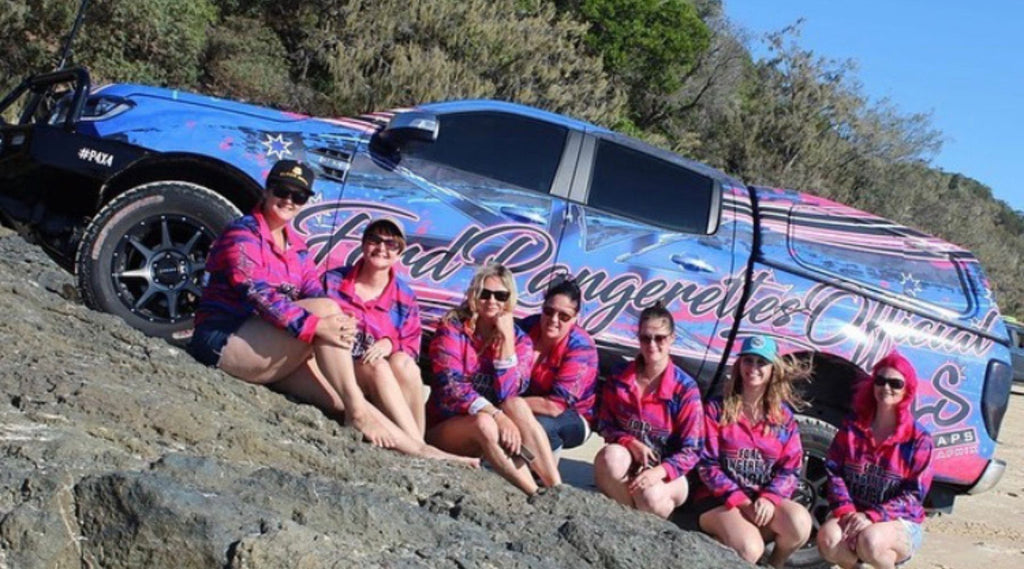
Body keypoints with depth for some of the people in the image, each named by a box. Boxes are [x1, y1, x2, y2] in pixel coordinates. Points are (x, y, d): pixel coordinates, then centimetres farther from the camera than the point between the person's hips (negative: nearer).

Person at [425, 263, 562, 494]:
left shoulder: (520, 340, 1)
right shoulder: (451, 329, -7)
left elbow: (507, 394, -15)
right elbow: (451, 386, -21)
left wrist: (506, 338, -19)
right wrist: (496, 415, -35)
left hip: (489, 422, 3)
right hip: (446, 426, -3)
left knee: (517, 405, -29)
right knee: (484, 422, -35)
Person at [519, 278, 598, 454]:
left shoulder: (580, 348, -22)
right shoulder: (528, 327, -10)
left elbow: (555, 406, -27)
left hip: (572, 418, -4)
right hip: (534, 407, 4)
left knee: (540, 424, -36)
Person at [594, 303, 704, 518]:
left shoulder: (685, 388, -11)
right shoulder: (620, 378, -1)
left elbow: (691, 450, -12)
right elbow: (605, 426, 3)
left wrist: (658, 472, -30)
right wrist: (631, 443, -19)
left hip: (666, 471, -2)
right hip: (626, 459, 3)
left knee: (649, 496, -36)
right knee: (610, 456, -34)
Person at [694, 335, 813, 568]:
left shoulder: (784, 416, 7)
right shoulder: (717, 408, -1)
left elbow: (790, 469, 2)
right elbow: (707, 464, -6)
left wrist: (768, 498, -18)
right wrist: (741, 500, -17)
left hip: (764, 499, 3)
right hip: (720, 499, -3)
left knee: (800, 522, -29)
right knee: (749, 549, -31)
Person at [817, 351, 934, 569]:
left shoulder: (919, 439, -6)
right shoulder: (852, 426, 3)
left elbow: (914, 494, -11)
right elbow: (834, 471, -1)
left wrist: (872, 517, -24)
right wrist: (846, 510, -19)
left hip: (900, 522, -2)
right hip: (853, 516, 3)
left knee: (870, 541, -37)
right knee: (828, 539, -31)